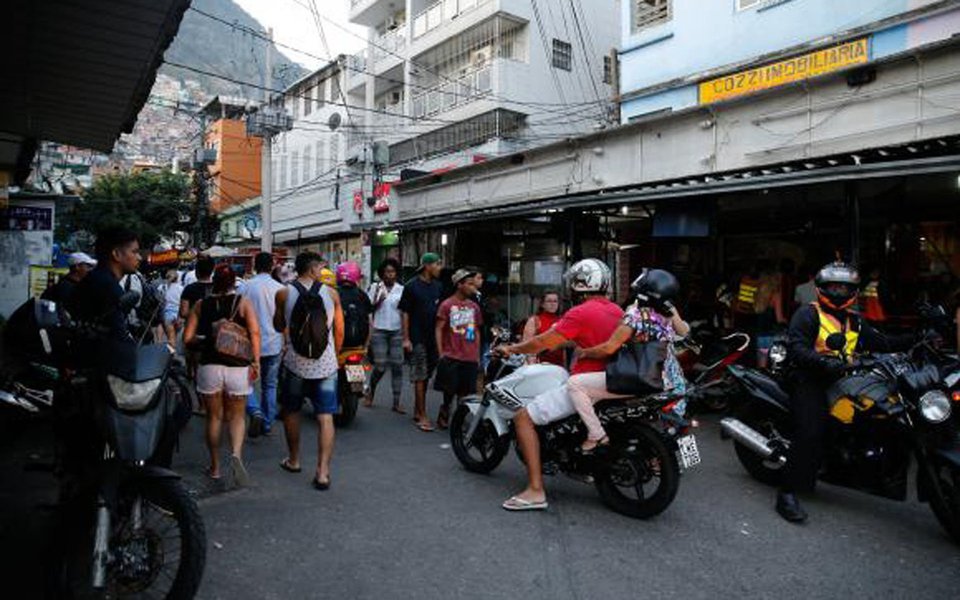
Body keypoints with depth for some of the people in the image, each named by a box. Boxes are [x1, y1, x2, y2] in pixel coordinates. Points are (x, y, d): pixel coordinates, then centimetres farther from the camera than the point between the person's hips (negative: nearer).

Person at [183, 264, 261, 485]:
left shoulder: (200, 305, 3)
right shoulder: (243, 303, -1)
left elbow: (187, 338, 0)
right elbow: (255, 332, -13)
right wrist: (256, 362, -11)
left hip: (209, 366, 1)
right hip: (238, 367, -1)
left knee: (214, 417, 15)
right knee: (237, 416, 13)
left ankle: (215, 467, 23)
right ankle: (236, 454, -12)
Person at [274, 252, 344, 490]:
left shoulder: (284, 294, -3)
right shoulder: (331, 293, -2)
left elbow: (279, 326, 11)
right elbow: (339, 331, 3)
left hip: (295, 363, 1)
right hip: (326, 365, 0)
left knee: (290, 412, 20)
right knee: (325, 417, 3)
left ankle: (293, 460, 35)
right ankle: (323, 472, 0)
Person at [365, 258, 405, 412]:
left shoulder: (401, 289, 5)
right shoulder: (375, 287, 3)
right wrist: (378, 300, -13)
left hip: (397, 331, 2)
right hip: (379, 331, -1)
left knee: (397, 366, -1)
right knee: (380, 366, -5)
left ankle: (396, 402, 6)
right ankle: (370, 390, 24)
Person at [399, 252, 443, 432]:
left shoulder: (437, 286, 10)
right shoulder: (412, 286, -6)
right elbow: (405, 313, -6)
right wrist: (406, 338, -10)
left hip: (433, 337, 6)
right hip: (417, 338, -6)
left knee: (426, 376, 12)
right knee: (420, 377, -4)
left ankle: (417, 411, 24)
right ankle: (423, 416, 1)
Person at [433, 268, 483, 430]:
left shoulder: (474, 307, 10)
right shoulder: (447, 305, -3)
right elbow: (439, 329, -3)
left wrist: (478, 355, 13)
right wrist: (441, 353, -8)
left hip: (470, 359, 4)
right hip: (451, 357, -4)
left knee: (465, 392, 7)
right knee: (449, 390, 2)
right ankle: (444, 412, 24)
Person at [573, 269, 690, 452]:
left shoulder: (635, 314, -18)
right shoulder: (668, 312, 4)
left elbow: (609, 348, -20)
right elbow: (684, 331, 25)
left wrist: (583, 353, -5)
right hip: (668, 381, 8)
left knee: (574, 384, -10)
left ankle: (597, 436, -9)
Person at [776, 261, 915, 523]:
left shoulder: (855, 321, 23)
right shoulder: (807, 314, -1)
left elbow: (882, 342, 18)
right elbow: (795, 347, -14)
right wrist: (823, 361, -29)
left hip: (842, 379, 8)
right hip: (810, 380, -8)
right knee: (809, 434, -22)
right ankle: (787, 493, -22)